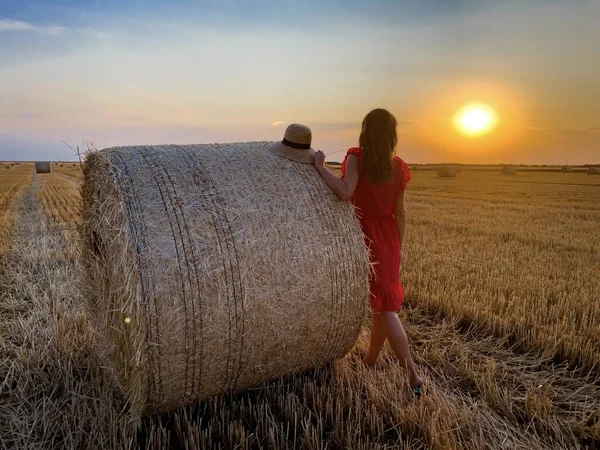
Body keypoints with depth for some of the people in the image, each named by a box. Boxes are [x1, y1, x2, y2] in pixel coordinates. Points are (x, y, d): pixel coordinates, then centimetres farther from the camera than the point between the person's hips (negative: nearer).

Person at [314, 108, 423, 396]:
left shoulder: (357, 157, -9)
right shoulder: (397, 166, 3)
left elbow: (346, 191, -26)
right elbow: (400, 213, 6)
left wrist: (320, 167, -15)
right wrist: (398, 247, 16)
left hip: (366, 239, -5)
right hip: (389, 240, 5)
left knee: (384, 307, 0)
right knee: (385, 305, 15)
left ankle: (412, 373, 1)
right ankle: (370, 362, 32)